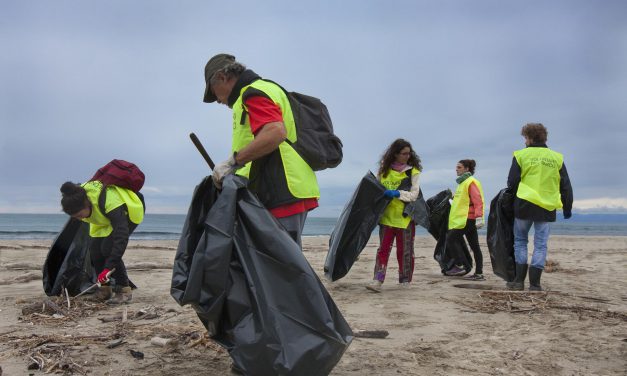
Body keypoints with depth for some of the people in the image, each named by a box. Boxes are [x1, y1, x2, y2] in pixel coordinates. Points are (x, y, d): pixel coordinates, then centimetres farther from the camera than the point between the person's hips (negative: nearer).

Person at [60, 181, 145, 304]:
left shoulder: (110, 202, -44)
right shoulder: (78, 196, -23)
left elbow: (121, 236, -46)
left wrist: (109, 267, -49)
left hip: (129, 211, -7)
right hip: (106, 218, 7)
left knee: (108, 247, -24)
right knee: (95, 249, -10)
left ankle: (124, 290, -15)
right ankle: (105, 288, 6)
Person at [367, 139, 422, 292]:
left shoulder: (413, 171, -1)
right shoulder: (384, 169, 7)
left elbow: (414, 194, -8)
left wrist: (397, 193, -22)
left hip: (405, 217, -2)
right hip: (387, 216, 2)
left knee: (404, 251, 6)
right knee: (383, 248, -2)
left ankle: (405, 280, 19)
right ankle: (378, 281, -5)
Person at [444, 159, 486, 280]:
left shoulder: (471, 182, -10)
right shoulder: (462, 182, 19)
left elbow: (478, 201, -18)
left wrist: (479, 217, -25)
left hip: (468, 218, -10)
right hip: (462, 218, 10)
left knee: (451, 238, -10)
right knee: (474, 246, 8)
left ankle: (460, 266, -9)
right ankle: (479, 273, 9)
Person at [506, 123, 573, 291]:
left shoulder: (521, 155, -2)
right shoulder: (557, 158, 7)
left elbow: (512, 182, -4)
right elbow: (566, 186, 8)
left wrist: (516, 195, 16)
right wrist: (567, 208, 16)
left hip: (524, 205, -2)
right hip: (547, 207, 2)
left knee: (520, 241, 11)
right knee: (540, 245, 7)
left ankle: (519, 280, 7)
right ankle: (534, 284, 5)